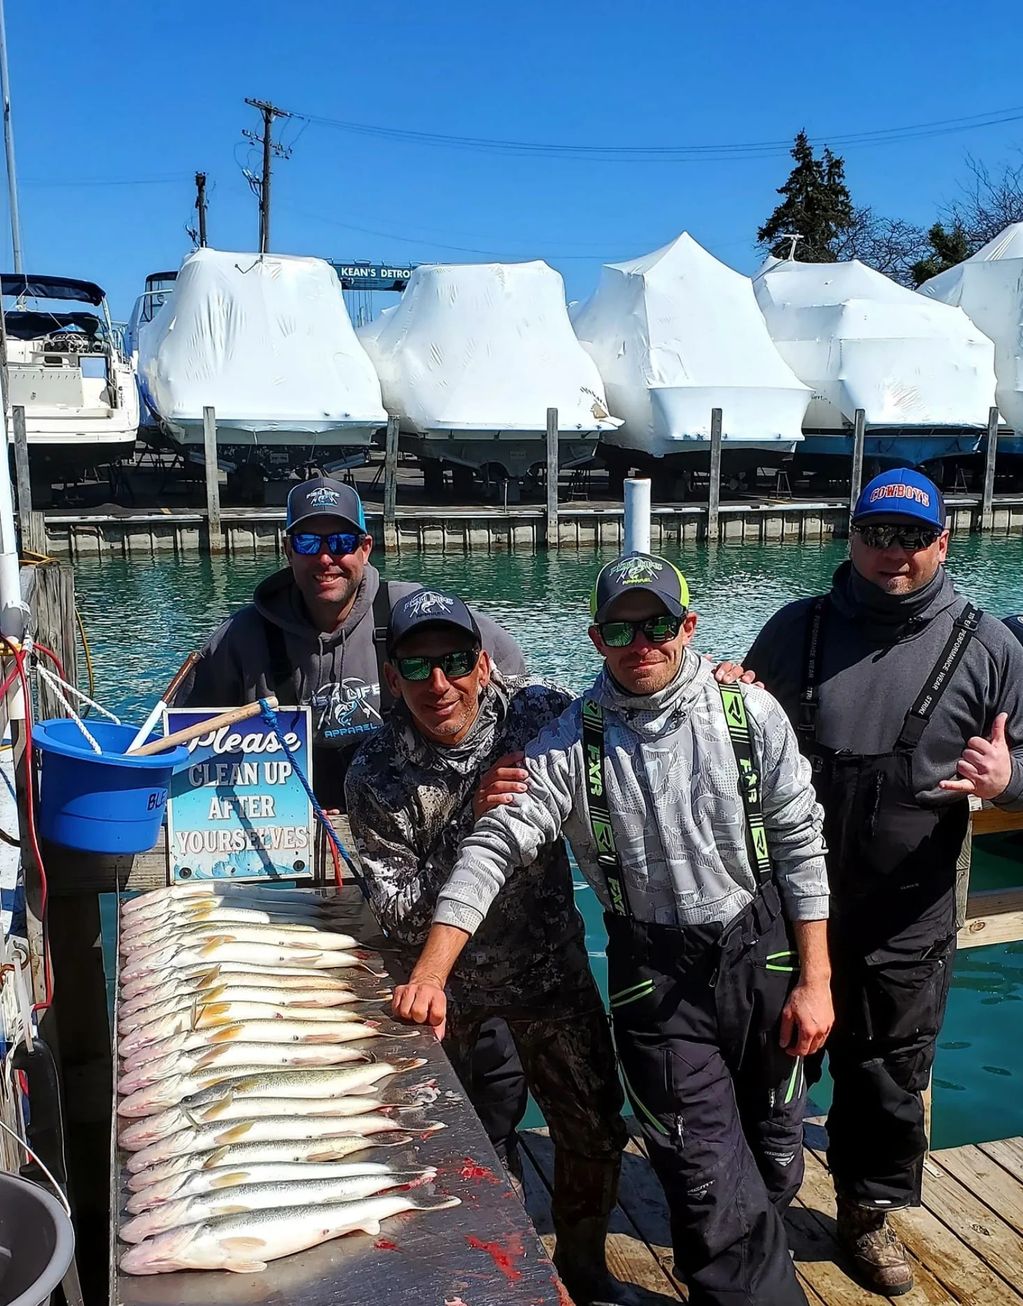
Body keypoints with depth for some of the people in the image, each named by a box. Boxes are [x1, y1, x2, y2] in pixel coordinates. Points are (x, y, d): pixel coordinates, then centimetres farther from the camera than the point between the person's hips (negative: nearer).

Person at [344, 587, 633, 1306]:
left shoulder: (540, 710, -18)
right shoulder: (375, 776, -20)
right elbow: (403, 917, -20)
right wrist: (470, 822, -33)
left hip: (549, 961, 1)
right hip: (446, 980, -1)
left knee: (595, 1132, 11)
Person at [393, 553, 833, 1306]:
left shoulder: (750, 713, -6)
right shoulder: (573, 743, -8)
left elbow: (799, 846, -2)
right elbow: (496, 849, -13)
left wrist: (815, 980, -4)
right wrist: (430, 975, -22)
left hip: (761, 954, 2)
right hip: (655, 977, -2)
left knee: (775, 1166, 19)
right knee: (713, 1192, -2)